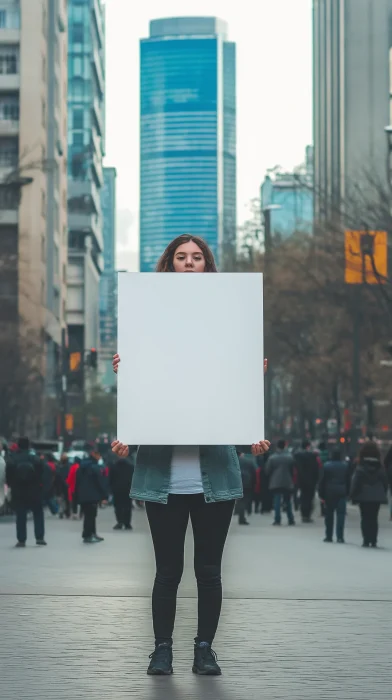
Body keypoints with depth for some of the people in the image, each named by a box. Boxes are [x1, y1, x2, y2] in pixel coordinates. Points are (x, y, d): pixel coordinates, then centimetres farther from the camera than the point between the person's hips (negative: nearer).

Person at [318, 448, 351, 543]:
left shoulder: (327, 466, -4)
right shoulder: (345, 466, 1)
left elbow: (322, 481, -3)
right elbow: (348, 480, 5)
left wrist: (321, 494, 1)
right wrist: (347, 492, 10)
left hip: (329, 493, -1)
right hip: (342, 493, 1)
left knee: (329, 515, 9)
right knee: (341, 514, -1)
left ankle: (329, 536, 13)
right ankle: (340, 536, -9)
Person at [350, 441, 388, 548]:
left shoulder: (360, 468, -9)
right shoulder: (380, 468, 2)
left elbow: (355, 483, -10)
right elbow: (385, 483, 8)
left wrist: (353, 495, -2)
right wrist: (383, 494, 17)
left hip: (364, 497, -3)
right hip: (377, 497, 3)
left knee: (365, 518, 2)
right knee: (374, 518, 9)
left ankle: (366, 540, -4)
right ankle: (373, 540, 5)